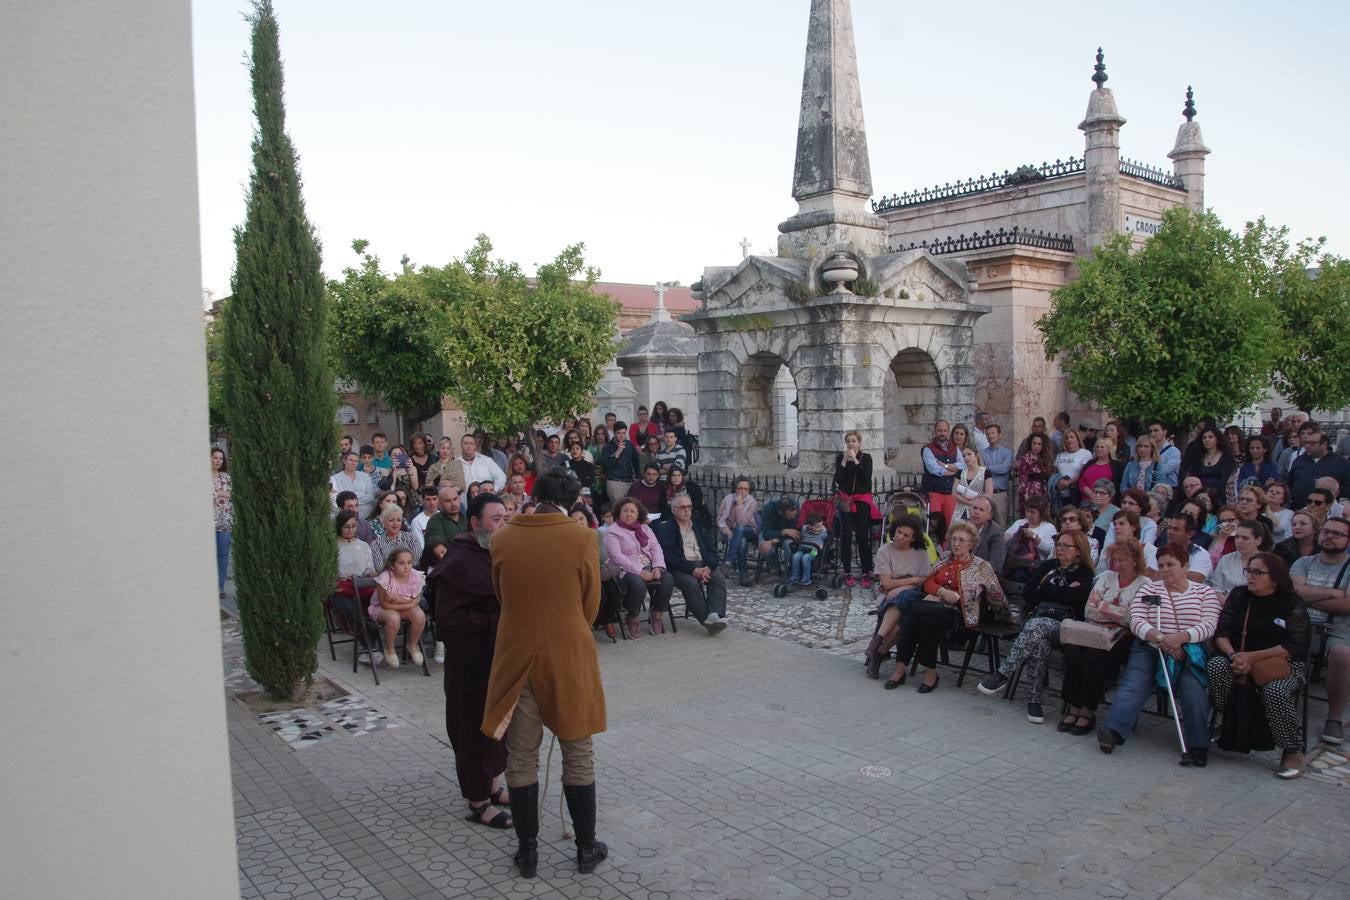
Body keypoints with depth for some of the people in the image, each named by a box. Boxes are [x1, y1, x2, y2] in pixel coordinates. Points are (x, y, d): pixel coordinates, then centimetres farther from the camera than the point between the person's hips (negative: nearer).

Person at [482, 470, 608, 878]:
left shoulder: (502, 538, -4)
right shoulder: (581, 538, -11)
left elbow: (502, 596, 7)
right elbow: (591, 604, -1)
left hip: (517, 655, 2)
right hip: (569, 656, -1)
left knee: (521, 759, 12)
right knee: (577, 756, 12)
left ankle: (527, 851, 21)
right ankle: (586, 848, 23)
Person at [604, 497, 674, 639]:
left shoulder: (645, 528, 20)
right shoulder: (612, 531, 0)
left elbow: (656, 548, 11)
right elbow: (617, 557, -12)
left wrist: (658, 567, -9)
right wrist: (639, 572, -20)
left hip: (649, 568, 6)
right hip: (626, 571, -5)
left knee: (668, 579, -22)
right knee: (638, 584, -36)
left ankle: (656, 615, -5)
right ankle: (633, 619, -12)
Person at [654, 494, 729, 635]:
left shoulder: (698, 527, 20)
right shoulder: (665, 528, 2)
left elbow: (711, 549, 12)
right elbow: (669, 555, -11)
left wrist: (708, 567, -9)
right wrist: (692, 569, -20)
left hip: (701, 565, 5)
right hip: (679, 568, -5)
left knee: (719, 578, -23)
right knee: (691, 583, -33)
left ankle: (716, 616, -35)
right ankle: (707, 620, -28)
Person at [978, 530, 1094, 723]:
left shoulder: (1085, 574, 12)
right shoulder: (1048, 566, 23)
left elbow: (1073, 597, -8)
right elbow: (1027, 594, 11)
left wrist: (1046, 588, 5)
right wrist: (1061, 593, 1)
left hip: (1063, 626, -3)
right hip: (1038, 620, 3)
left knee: (1036, 626, -36)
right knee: (1040, 642, -33)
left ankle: (1002, 674, -36)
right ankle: (1033, 699, -33)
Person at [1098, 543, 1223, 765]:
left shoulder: (1205, 592, 12)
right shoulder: (1148, 590, 14)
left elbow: (1209, 625, -3)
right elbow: (1136, 621, 1)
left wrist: (1181, 637, -21)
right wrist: (1159, 638, -19)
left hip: (1190, 653, 0)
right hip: (1150, 649, 1)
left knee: (1193, 689, -28)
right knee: (1133, 684, -24)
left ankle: (1198, 746, -25)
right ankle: (1113, 731, -38)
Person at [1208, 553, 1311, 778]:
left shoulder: (1292, 603, -6)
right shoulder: (1239, 595, 5)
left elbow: (1296, 646, -15)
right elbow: (1221, 632, 0)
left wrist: (1252, 657, -22)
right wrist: (1234, 655, -21)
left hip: (1283, 663, -3)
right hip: (1242, 657, 3)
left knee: (1275, 691, -34)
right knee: (1216, 665, -28)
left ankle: (1293, 751, -13)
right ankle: (1218, 723, -11)